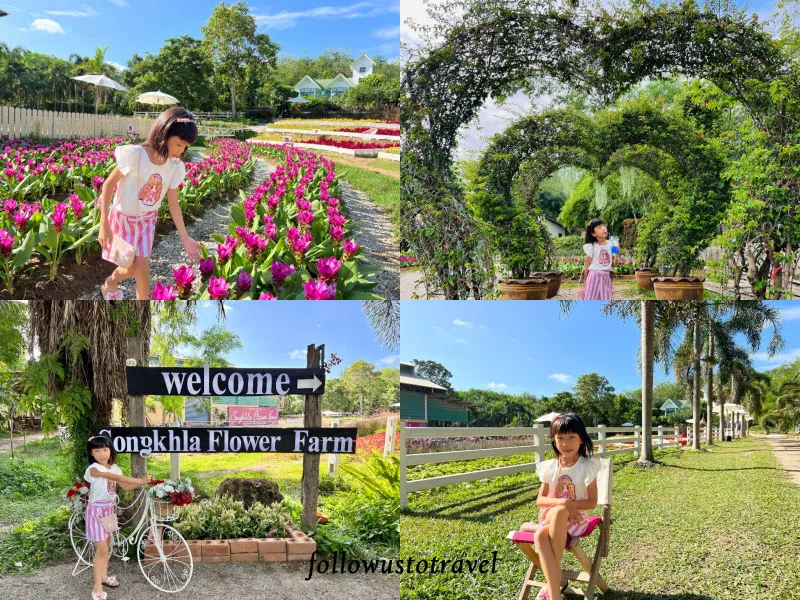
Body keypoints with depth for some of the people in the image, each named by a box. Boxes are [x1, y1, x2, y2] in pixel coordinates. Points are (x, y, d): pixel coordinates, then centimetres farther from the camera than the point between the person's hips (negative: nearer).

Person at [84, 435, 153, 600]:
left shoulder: (114, 468, 3)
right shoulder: (94, 469, -21)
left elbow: (125, 486, -1)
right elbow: (118, 478, -28)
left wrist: (142, 482, -16)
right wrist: (140, 480, -30)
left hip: (109, 509, 7)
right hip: (96, 510, -7)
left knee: (106, 545, 18)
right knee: (102, 549, -8)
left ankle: (104, 576, 36)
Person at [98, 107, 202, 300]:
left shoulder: (174, 167, -11)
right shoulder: (135, 155, -27)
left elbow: (173, 203, -3)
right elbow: (108, 185, -18)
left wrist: (185, 238, -7)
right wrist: (104, 224, -21)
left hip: (147, 220, 4)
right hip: (124, 218, -4)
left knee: (141, 268, -1)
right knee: (133, 268, 2)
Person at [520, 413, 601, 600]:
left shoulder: (587, 467, -3)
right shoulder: (549, 467, 5)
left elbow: (592, 502, -4)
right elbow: (540, 500, 3)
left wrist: (569, 505, -18)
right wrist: (563, 502, -16)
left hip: (575, 519, -2)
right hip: (550, 518, 2)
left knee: (559, 513, -38)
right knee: (540, 536, -34)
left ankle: (554, 580, -24)